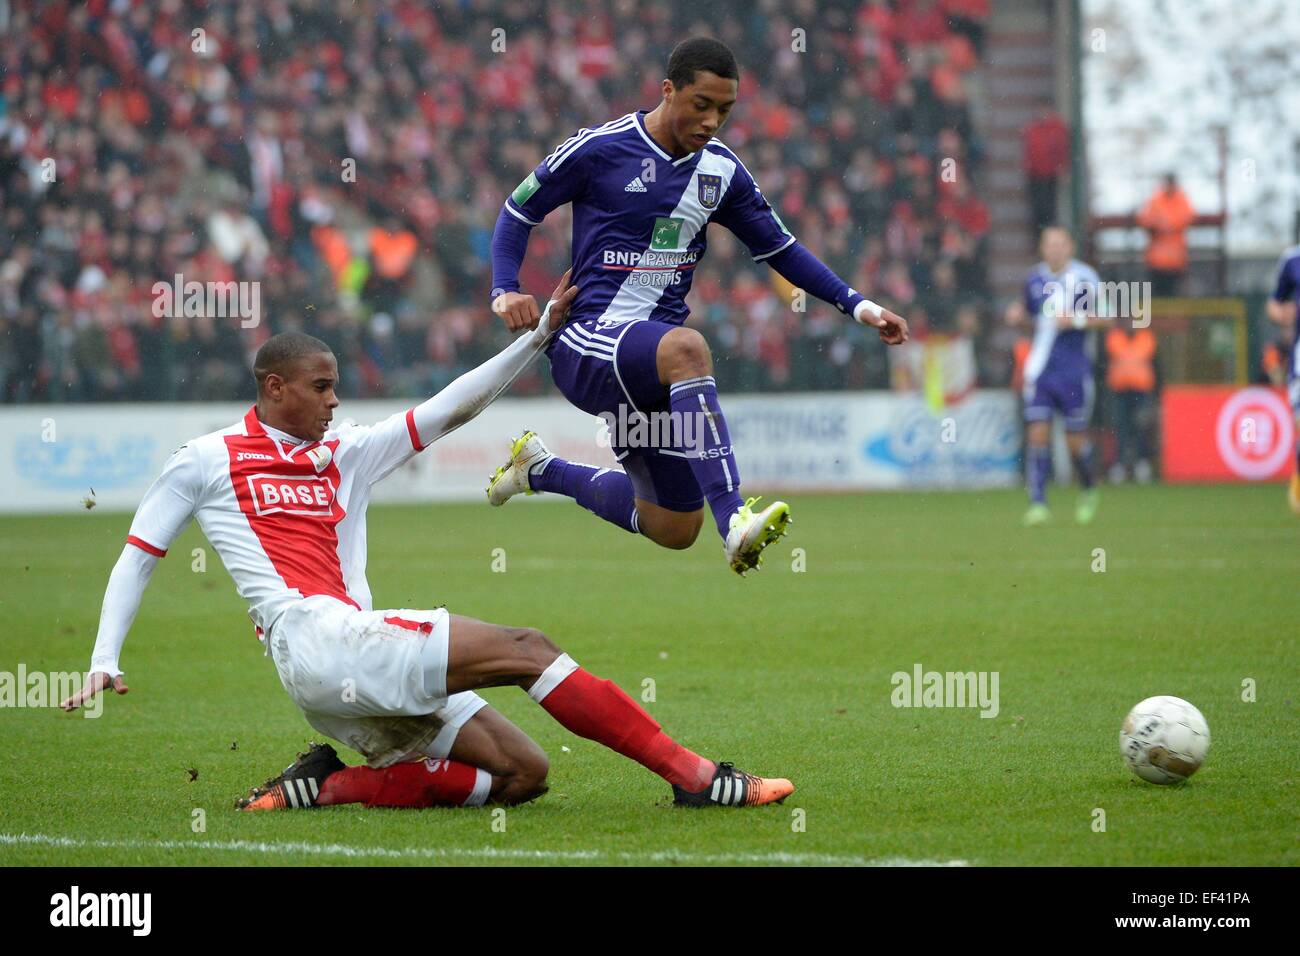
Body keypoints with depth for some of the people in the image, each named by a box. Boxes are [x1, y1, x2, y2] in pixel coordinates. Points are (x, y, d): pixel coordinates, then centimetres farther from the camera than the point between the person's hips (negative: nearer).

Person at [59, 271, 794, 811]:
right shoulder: (205, 463, 11)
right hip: (315, 641, -8)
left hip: (360, 656, 8)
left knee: (523, 772, -5)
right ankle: (692, 774, -23)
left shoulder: (348, 453, 23)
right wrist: (104, 662, 7)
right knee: (524, 648, -19)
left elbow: (449, 410, 18)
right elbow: (137, 558, 16)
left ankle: (332, 786, -7)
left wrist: (540, 334, 11)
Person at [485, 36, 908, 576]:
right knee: (687, 348, -39)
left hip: (652, 361, 7)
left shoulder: (722, 171, 7)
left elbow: (779, 248, 16)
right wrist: (505, 291, -12)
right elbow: (519, 210, 3)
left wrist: (856, 305, 7)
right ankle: (734, 522, -47)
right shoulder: (599, 149, -7)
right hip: (584, 343, -6)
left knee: (674, 530, 8)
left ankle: (540, 471, 32)